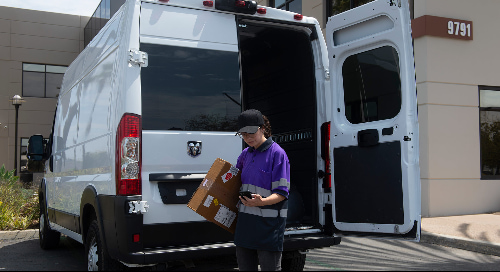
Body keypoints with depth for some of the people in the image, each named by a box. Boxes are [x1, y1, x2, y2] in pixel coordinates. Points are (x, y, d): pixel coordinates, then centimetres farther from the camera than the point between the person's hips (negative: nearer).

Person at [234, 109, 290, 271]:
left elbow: (282, 193, -13)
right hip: (245, 221, 7)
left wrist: (262, 201, -29)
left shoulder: (277, 153, -9)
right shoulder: (246, 154, 12)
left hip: (268, 222, -7)